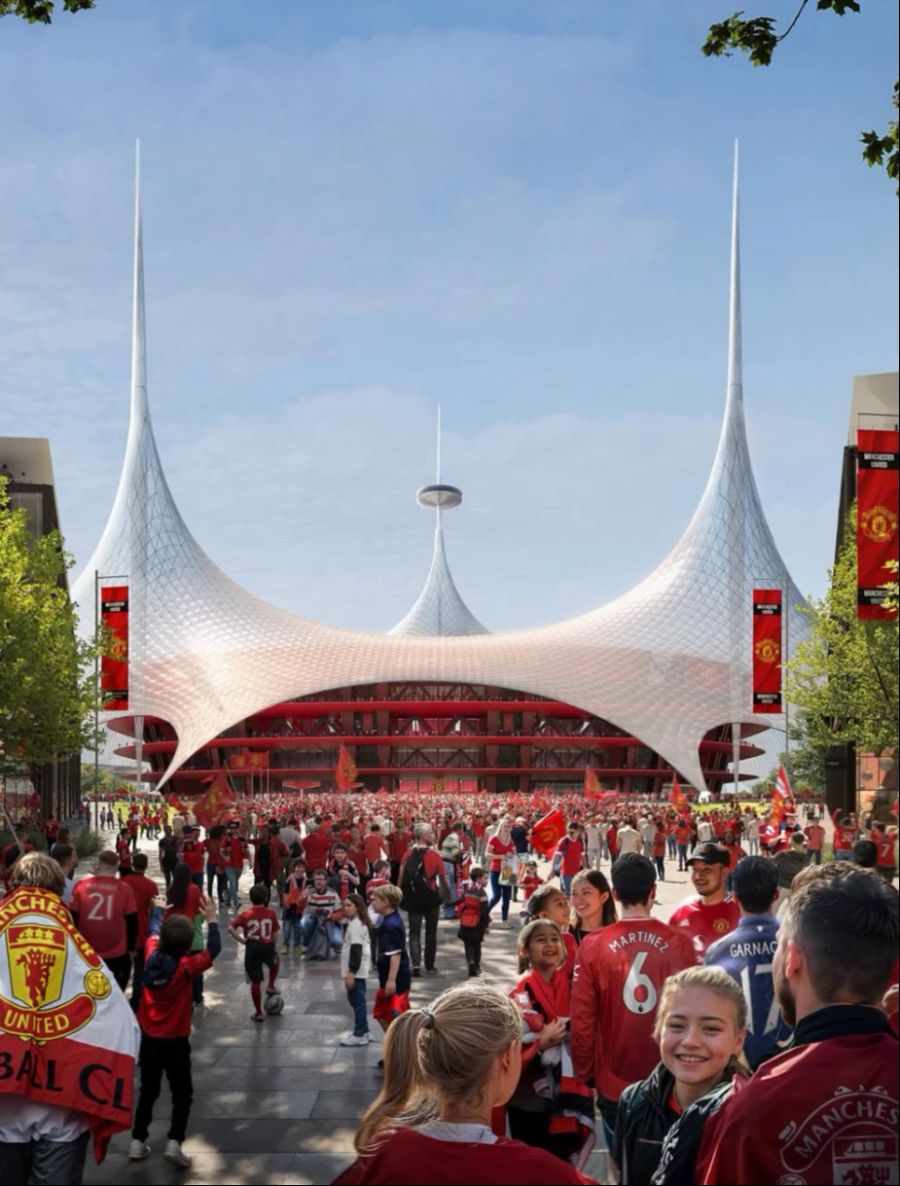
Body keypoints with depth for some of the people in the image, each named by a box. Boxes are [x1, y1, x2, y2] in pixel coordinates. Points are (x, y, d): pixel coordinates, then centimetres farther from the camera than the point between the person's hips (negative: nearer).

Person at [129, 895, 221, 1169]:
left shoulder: (152, 957, -9)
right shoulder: (187, 967, -20)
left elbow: (153, 933, 11)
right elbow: (213, 949, -10)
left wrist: (158, 909, 28)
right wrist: (211, 919, 0)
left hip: (149, 1038, 4)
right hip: (175, 1041, -4)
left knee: (148, 1090, 18)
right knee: (182, 1093, 8)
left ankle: (137, 1141, 19)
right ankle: (174, 1142, -4)